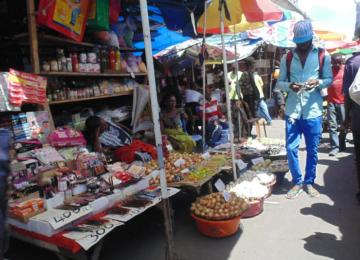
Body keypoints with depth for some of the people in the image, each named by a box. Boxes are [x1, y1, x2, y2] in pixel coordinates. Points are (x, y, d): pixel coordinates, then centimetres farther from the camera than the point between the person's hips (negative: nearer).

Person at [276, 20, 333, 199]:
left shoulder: (323, 56, 3)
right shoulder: (286, 58, 5)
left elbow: (330, 79, 7)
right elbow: (279, 83, 7)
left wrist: (318, 82, -15)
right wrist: (289, 86, -16)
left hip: (313, 111, -1)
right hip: (292, 111, 1)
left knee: (312, 150, 8)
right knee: (291, 148, 2)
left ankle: (309, 182, 26)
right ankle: (297, 182, 20)